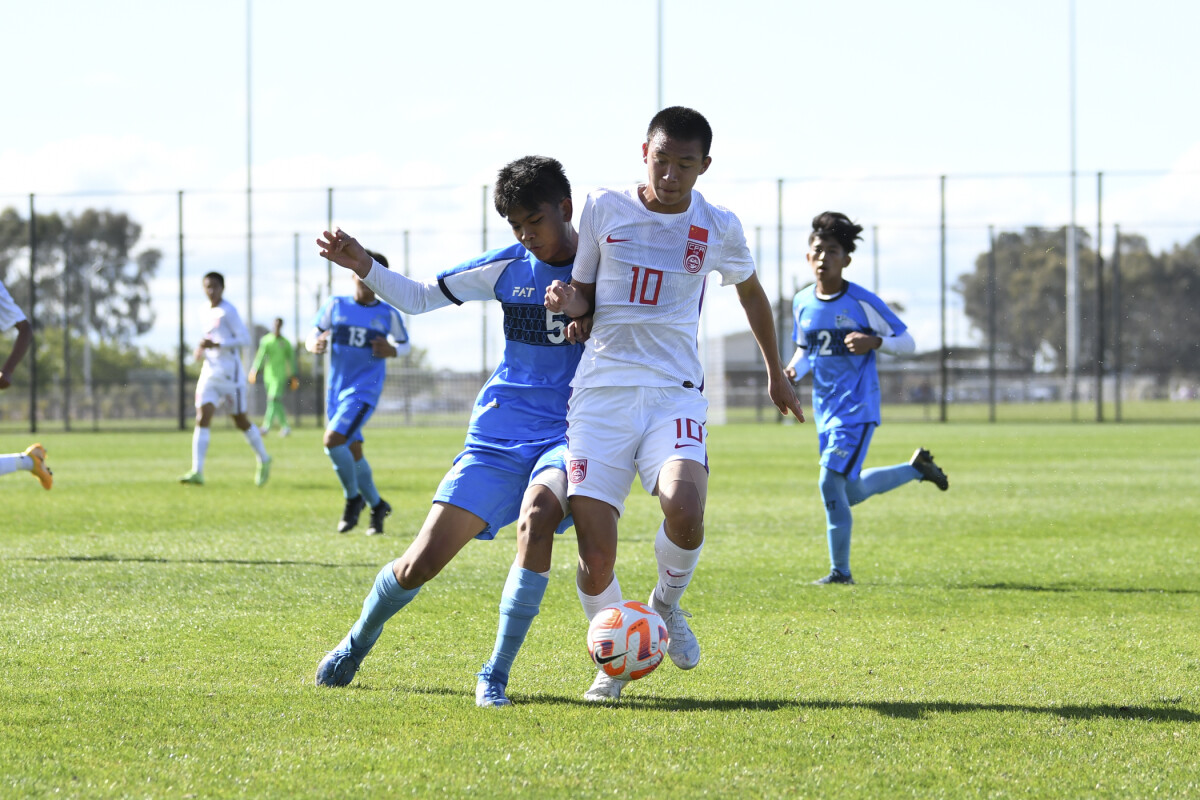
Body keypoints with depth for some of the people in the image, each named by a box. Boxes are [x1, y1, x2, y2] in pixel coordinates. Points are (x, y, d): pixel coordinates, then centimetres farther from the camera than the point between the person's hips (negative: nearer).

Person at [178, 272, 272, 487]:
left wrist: (216, 345, -23)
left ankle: (264, 461, 29)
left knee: (240, 420, 6)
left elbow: (245, 339, -15)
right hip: (210, 371, 6)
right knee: (202, 417, -10)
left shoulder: (228, 311, -10)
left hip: (230, 373, -6)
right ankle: (197, 472, -18)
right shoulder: (207, 312, 13)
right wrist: (202, 351, 7)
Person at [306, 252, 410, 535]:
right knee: (352, 453, 10)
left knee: (332, 441, -22)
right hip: (337, 390, 4)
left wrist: (392, 351, -10)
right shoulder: (335, 305, 3)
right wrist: (316, 345, -19)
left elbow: (405, 344, 13)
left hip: (364, 391, -4)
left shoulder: (388, 314, -1)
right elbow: (313, 335, 5)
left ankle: (353, 498, -3)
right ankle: (376, 506, 28)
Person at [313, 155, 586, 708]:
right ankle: (358, 642, 28)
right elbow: (418, 298, 10)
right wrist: (363, 268, -7)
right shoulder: (508, 267, 3)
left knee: (536, 516, -36)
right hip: (499, 434, 2)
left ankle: (496, 675, -24)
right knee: (422, 562, -5)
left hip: (567, 435, -2)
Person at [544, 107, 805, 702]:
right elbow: (584, 294, 13)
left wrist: (776, 374, 33)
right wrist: (567, 301, -12)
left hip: (674, 395, 0)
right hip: (601, 391, 0)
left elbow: (750, 291, 24)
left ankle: (667, 602, 5)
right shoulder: (604, 208, 3)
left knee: (685, 513, -29)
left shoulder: (717, 228, 4)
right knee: (596, 558, -11)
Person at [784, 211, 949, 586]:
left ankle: (840, 571, -8)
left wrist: (874, 342, -23)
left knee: (831, 481, -19)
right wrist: (794, 370, -3)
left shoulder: (862, 302, -11)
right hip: (826, 411, 7)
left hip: (858, 408, -7)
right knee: (851, 492, 16)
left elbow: (907, 342, -4)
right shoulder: (802, 302, 5)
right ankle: (917, 467, 41)